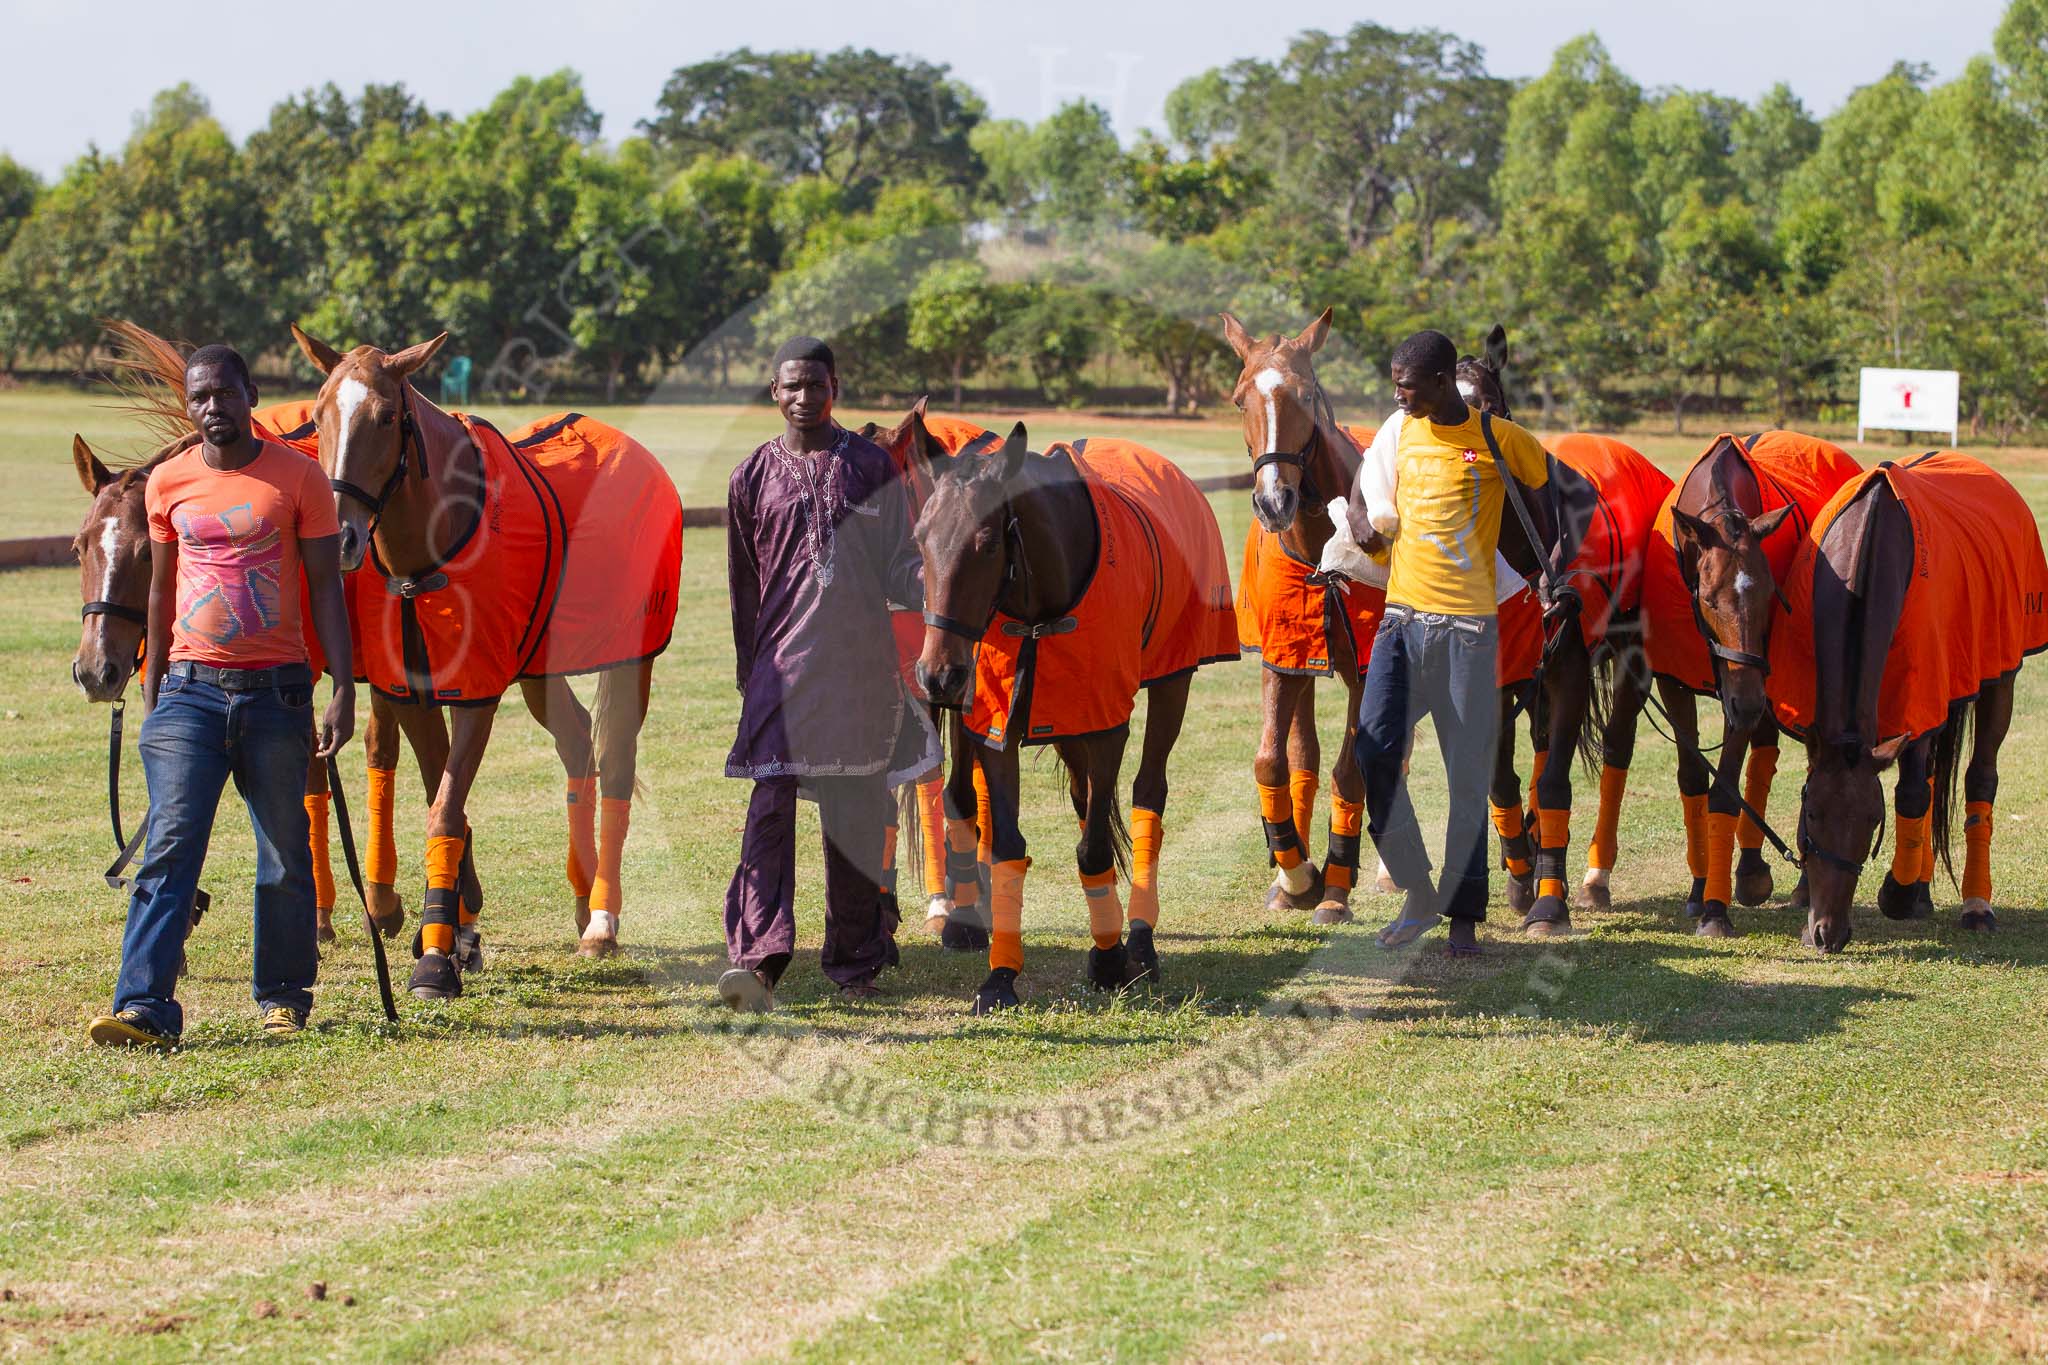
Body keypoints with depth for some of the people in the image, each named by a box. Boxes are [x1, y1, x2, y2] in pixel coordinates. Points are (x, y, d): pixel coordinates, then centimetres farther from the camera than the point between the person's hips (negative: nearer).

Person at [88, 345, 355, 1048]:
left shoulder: (298, 476, 1)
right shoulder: (167, 483, 7)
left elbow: (325, 586, 2)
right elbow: (161, 590, 15)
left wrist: (344, 687, -6)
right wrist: (152, 693, 14)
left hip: (276, 691, -1)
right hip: (191, 689, 1)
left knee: (285, 855, 7)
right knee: (171, 845, -10)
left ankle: (284, 997, 21)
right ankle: (144, 1007, -16)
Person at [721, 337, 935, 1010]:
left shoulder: (873, 467, 6)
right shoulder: (755, 476, 8)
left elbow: (898, 569, 4)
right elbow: (743, 588, 14)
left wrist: (934, 581, -18)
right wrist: (749, 674, 16)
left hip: (861, 666, 0)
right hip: (783, 663, 0)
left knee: (856, 816, 5)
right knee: (771, 806, -13)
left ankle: (855, 962, 16)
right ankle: (757, 960, -21)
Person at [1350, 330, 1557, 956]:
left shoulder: (1499, 439, -4)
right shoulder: (1403, 433, 10)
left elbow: (1540, 497, 10)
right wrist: (1358, 516, 7)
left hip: (1468, 623, -4)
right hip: (1402, 616, 4)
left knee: (1468, 775, 1)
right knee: (1374, 757, -9)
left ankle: (1463, 913, 12)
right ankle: (1420, 898, 6)